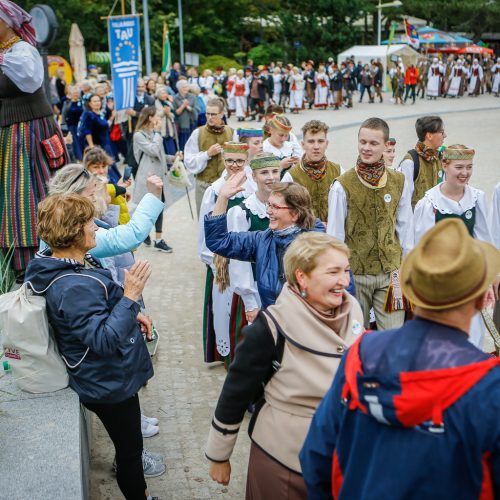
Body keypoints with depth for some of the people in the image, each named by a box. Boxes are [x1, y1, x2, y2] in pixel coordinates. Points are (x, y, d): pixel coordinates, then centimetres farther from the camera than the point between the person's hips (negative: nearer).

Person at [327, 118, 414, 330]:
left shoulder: (399, 182, 1)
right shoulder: (342, 185, -10)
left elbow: (405, 228, 8)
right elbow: (334, 234, -5)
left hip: (390, 271, 2)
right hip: (355, 273, -2)